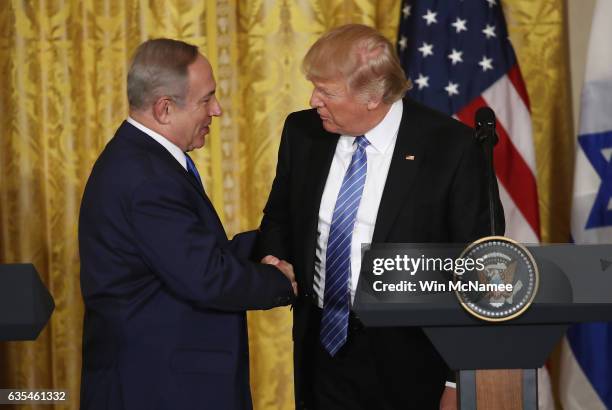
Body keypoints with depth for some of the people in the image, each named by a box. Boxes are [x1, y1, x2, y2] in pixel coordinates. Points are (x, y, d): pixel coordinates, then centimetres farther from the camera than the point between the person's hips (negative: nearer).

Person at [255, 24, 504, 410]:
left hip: (408, 367, -4)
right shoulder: (302, 132, 0)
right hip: (323, 352, 4)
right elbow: (279, 218, 16)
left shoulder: (450, 147, -13)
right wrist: (273, 260, -6)